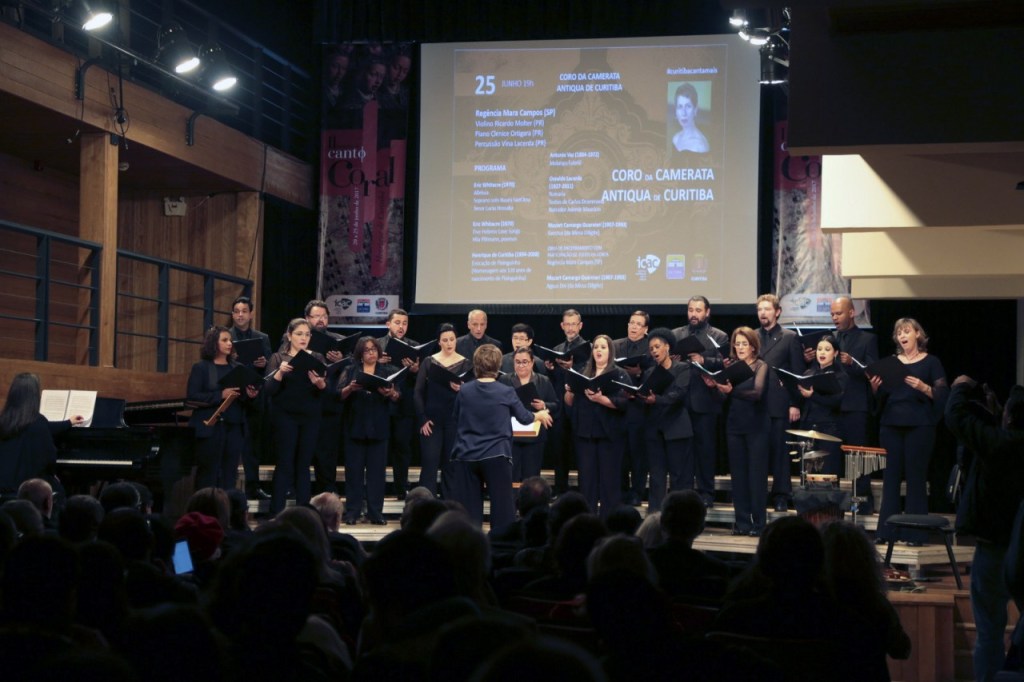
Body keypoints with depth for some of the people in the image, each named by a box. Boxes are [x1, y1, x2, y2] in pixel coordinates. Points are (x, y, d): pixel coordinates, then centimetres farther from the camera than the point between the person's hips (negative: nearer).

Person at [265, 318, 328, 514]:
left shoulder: (317, 358, 9)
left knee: (304, 464, 5)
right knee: (285, 464, -5)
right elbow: (270, 390, -7)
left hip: (310, 417, 2)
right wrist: (279, 372, -25)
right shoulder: (279, 358, 3)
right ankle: (276, 512, -3)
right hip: (285, 416, -2)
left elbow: (326, 389, -1)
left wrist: (319, 383, -23)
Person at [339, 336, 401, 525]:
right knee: (354, 469, 0)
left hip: (378, 427, 0)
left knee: (377, 469, 0)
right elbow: (341, 395, 0)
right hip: (355, 425, 0)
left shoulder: (388, 371, 9)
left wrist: (390, 393, -24)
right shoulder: (351, 371, 10)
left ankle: (376, 513, 4)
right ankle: (352, 512, 4)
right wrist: (350, 388, -20)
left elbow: (397, 397, -2)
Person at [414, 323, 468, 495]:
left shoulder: (465, 363, 3)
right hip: (431, 420, 0)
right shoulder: (429, 362, 5)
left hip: (454, 420, 0)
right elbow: (419, 392, 3)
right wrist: (422, 419, -6)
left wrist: (460, 388, -25)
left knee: (451, 465, 3)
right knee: (429, 463, -3)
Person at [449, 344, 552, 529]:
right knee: (502, 507, 4)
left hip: (466, 456, 3)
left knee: (468, 510, 6)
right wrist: (540, 415, 32)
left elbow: (455, 419, 18)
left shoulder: (464, 391, 2)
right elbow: (524, 418, 10)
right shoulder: (507, 392, -4)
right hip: (496, 456, -2)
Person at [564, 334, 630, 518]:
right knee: (586, 478, 5)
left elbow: (622, 402, -12)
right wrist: (569, 391, -8)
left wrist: (600, 399, -25)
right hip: (585, 432, 4)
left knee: (609, 479, -3)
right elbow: (569, 403, 13)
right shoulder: (583, 375, 15)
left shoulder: (619, 375, 2)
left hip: (609, 434, -4)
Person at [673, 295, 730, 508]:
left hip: (705, 400, -3)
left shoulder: (719, 337, 5)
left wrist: (704, 360, -19)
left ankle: (706, 492, 9)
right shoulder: (675, 335, 14)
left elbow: (724, 363, -7)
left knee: (706, 446, 1)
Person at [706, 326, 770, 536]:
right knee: (738, 474, 5)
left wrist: (731, 390, -35)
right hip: (734, 426, 4)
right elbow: (726, 396, 7)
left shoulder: (761, 366, -3)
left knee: (756, 474, -2)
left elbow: (756, 392, -20)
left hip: (756, 426, -4)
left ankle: (758, 524, 3)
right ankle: (742, 522, 11)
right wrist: (716, 386, -13)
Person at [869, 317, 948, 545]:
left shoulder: (931, 362, 4)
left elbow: (943, 395, -4)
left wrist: (923, 387, -21)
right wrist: (875, 386, -7)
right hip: (891, 424, 4)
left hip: (919, 426, -4)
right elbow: (881, 397, 13)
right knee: (891, 477, 2)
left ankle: (915, 533, -2)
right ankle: (886, 531, 5)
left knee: (916, 477, -5)